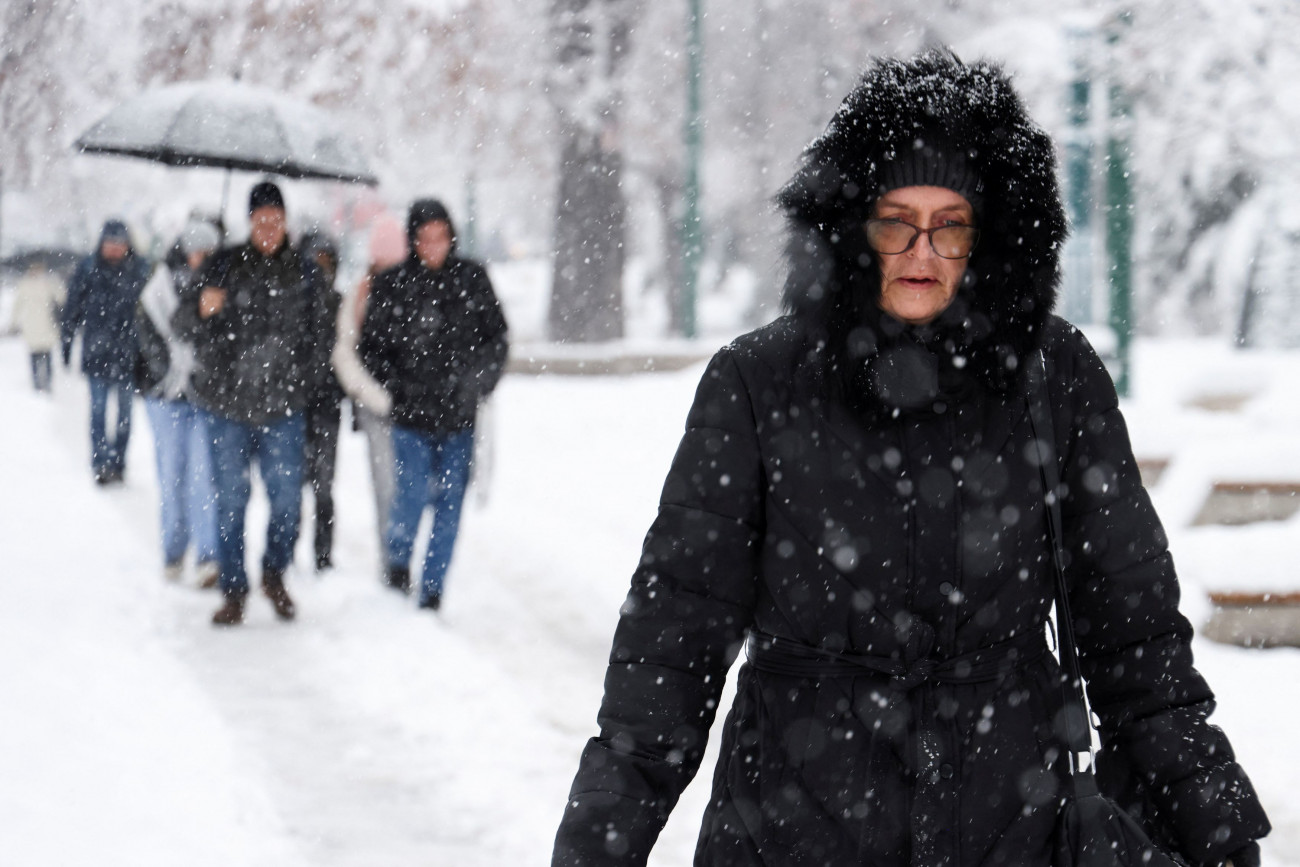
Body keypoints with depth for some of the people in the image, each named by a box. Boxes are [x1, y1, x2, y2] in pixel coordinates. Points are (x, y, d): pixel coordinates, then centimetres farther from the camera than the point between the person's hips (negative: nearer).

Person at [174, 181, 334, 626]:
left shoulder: (304, 273, 5)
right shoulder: (223, 266, -3)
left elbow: (318, 331, 19)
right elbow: (182, 323, -3)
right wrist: (202, 309, -24)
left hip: (283, 406, 1)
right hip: (227, 403, -1)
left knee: (287, 499, 0)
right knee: (231, 500, 4)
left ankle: (274, 573, 24)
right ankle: (234, 591, 15)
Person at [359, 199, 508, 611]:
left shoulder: (472, 278, 4)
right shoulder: (392, 284, -1)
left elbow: (496, 336, 10)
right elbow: (372, 345, 5)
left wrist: (478, 382, -4)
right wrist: (396, 386, -8)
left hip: (460, 414, 2)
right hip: (412, 412, -2)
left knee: (450, 505, 4)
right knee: (413, 495, -9)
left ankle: (432, 589, 15)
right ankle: (397, 560, 19)